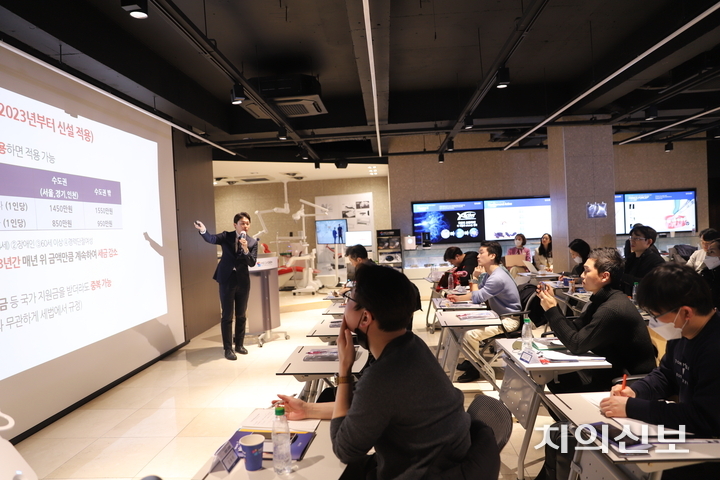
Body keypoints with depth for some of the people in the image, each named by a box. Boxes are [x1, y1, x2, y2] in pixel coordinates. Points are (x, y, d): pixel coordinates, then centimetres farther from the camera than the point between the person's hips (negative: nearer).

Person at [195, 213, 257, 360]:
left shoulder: (252, 242, 0)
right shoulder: (226, 236, -2)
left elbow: (252, 263, -7)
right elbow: (211, 239, -20)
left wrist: (245, 249, -22)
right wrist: (203, 230, -39)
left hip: (243, 281, 2)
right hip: (227, 279, -2)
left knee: (241, 315, 12)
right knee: (227, 316, 2)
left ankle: (239, 344, 26)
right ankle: (228, 348, 11)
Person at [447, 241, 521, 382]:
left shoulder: (497, 278, -28)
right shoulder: (490, 273, 6)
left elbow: (476, 298, -21)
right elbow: (477, 293, 14)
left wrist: (475, 278, -9)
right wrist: (458, 298, 0)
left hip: (508, 320, -11)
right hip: (499, 316, 11)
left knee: (470, 334, -23)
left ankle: (474, 368, -3)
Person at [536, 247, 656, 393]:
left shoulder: (611, 309, -27)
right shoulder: (602, 300, 4)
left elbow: (576, 346, -23)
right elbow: (575, 328, 6)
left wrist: (552, 310, -18)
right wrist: (552, 304, -2)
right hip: (616, 368, 8)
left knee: (559, 384, -11)